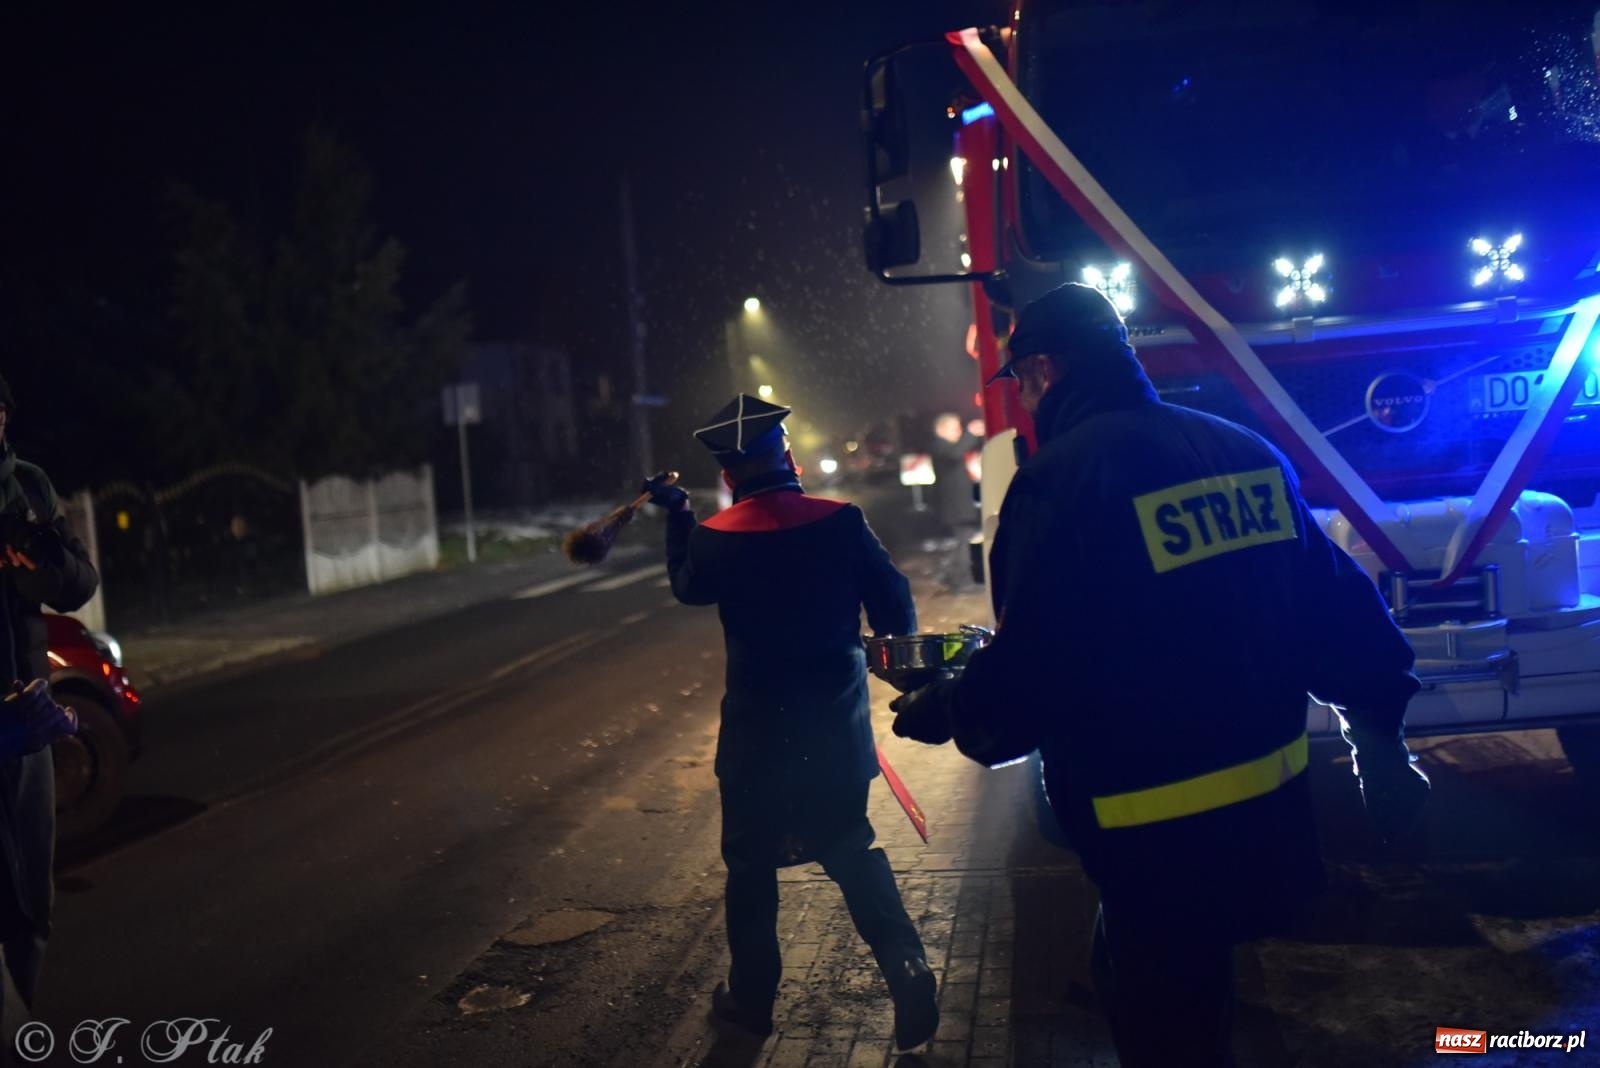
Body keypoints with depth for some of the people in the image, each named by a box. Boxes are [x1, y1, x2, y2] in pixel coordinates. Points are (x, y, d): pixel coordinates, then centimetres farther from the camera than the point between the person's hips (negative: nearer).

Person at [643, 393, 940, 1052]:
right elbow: (894, 605, -6)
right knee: (853, 851, 16)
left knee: (751, 864, 14)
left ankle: (752, 996, 25)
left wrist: (676, 517, 24)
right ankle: (907, 973, 6)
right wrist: (893, 651, 15)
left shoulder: (715, 539, -9)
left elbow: (687, 585, 13)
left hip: (757, 730, -1)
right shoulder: (842, 522, -10)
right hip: (837, 725, 2)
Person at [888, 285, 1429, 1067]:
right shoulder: (1248, 452, 6)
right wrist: (1377, 727, 22)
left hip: (1161, 828, -7)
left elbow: (1030, 674, -18)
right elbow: (1335, 606, 11)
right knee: (1128, 977, 27)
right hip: (1271, 804, 7)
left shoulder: (1060, 477, -17)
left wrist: (941, 713, 1)